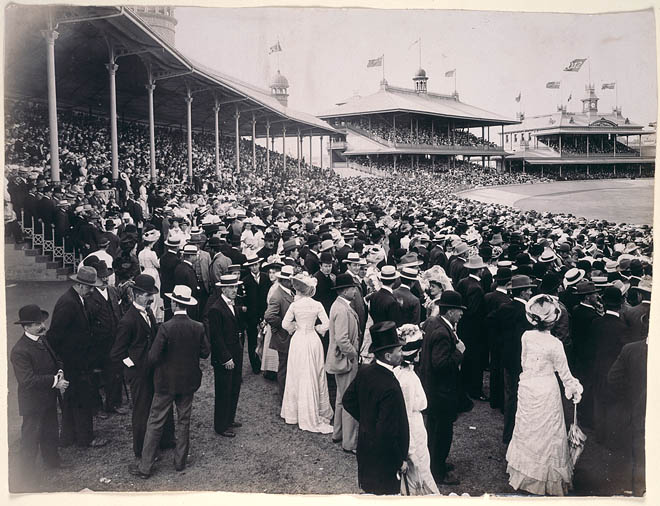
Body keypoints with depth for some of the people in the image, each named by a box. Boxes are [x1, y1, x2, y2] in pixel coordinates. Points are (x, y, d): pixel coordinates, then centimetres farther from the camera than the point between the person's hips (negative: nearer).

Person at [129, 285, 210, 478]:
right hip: (188, 382, 4)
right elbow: (205, 352, 0)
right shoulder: (198, 327, -8)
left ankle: (145, 467, 11)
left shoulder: (166, 328, -19)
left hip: (166, 382, -3)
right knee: (184, 421, 17)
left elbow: (153, 358, -19)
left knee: (155, 423, 6)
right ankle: (180, 461, 25)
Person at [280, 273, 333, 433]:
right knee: (315, 376, 10)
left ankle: (294, 412, 21)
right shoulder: (317, 305, -6)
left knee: (298, 376, 10)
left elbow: (285, 324, -5)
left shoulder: (294, 305, -9)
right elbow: (326, 325, -9)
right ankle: (317, 413, 15)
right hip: (313, 341, 1)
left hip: (298, 340, -1)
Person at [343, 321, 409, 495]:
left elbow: (348, 401, 6)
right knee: (385, 492, 13)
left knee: (369, 490, 25)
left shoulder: (364, 372, -8)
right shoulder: (390, 388, -33)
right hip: (384, 454, -8)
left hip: (365, 447, 8)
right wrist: (400, 461, -16)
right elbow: (387, 433, -29)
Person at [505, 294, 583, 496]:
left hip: (527, 388, 4)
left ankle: (523, 476, 32)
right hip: (546, 391, -4)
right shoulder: (555, 344, -19)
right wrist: (574, 389, 7)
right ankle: (547, 479, 20)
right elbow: (564, 373, -8)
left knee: (526, 430, 18)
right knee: (547, 433, 9)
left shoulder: (526, 336, -8)